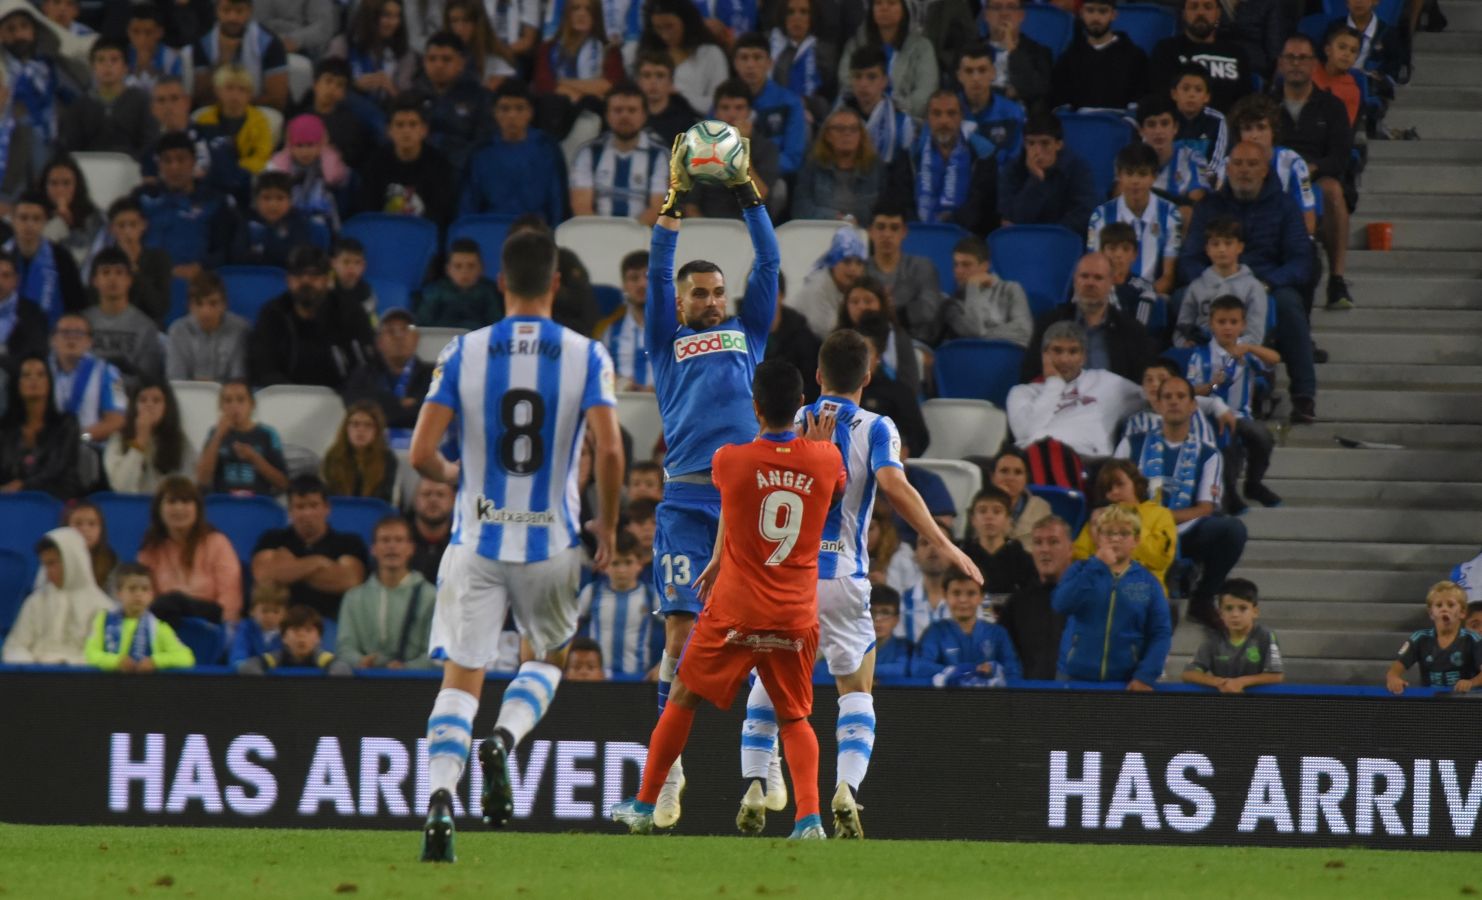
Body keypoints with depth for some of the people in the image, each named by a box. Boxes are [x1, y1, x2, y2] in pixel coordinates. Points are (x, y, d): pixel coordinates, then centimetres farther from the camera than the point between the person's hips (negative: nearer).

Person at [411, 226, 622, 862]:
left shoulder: (462, 354, -2)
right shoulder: (586, 356, -4)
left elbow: (421, 455, -7)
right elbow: (609, 451, -14)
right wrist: (607, 525, 1)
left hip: (476, 542, 0)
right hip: (552, 543, 0)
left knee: (461, 679, 3)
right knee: (548, 658, 23)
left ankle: (440, 796, -18)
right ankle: (505, 740, -6)